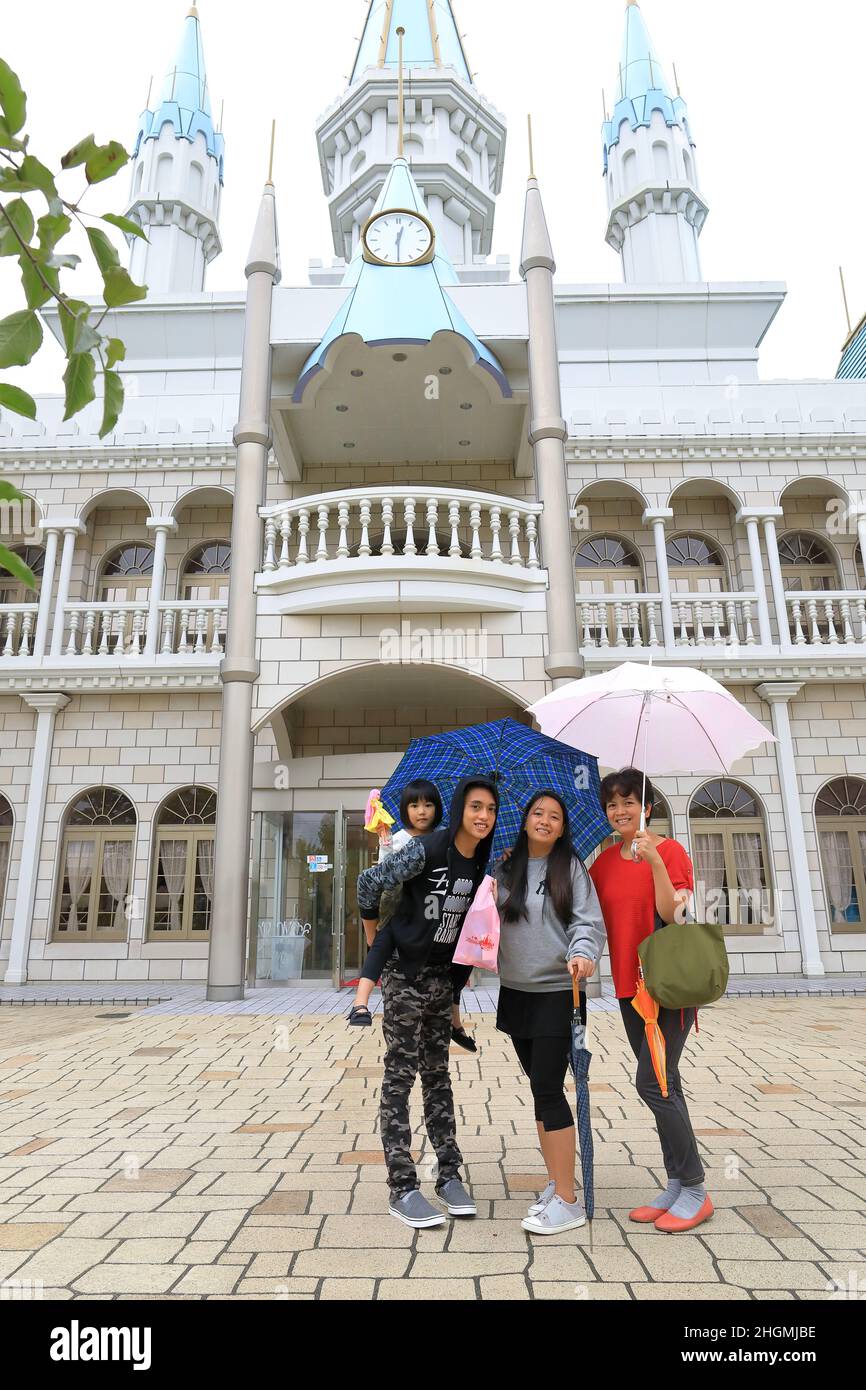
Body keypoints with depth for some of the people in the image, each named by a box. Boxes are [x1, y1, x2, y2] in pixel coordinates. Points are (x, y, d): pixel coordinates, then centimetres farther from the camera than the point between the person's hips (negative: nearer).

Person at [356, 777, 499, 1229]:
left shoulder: (482, 865, -1)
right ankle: (402, 1188, 10)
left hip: (443, 976, 6)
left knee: (437, 1074, 15)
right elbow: (370, 881, -15)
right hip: (405, 974, -6)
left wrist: (462, 971, 10)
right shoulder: (427, 849, -20)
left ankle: (449, 1175, 24)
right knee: (400, 1075, 2)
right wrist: (376, 937, -2)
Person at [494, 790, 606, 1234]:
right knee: (541, 1089, 13)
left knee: (547, 1089, -6)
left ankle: (568, 1201, 5)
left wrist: (582, 953, -27)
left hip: (557, 992, -5)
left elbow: (588, 921, -9)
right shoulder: (505, 869, 7)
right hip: (515, 992, 5)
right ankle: (554, 1185, 27)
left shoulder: (570, 868, -3)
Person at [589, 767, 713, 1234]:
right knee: (663, 1085, 14)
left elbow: (674, 914, -20)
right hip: (630, 984, 6)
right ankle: (676, 1186, 25)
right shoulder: (604, 861, 7)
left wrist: (654, 860, -29)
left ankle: (696, 1191, 9)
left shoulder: (669, 850, -10)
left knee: (652, 1083, -7)